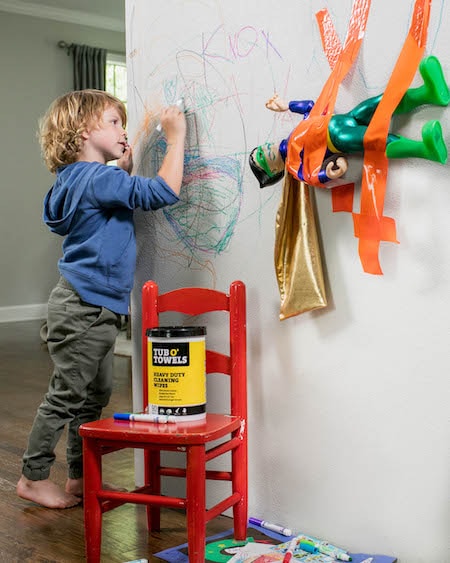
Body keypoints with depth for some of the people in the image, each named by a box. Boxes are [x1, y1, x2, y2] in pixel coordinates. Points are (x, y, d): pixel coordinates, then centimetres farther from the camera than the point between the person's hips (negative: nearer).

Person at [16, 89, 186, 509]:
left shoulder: (79, 178, 12)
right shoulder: (98, 178, -19)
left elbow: (120, 201, 27)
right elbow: (162, 192, -25)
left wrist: (124, 169, 14)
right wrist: (175, 137, -15)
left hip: (94, 308, 10)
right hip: (82, 308, -10)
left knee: (95, 395, 17)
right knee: (66, 396, 2)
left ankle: (80, 477, 28)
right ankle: (33, 478, 16)